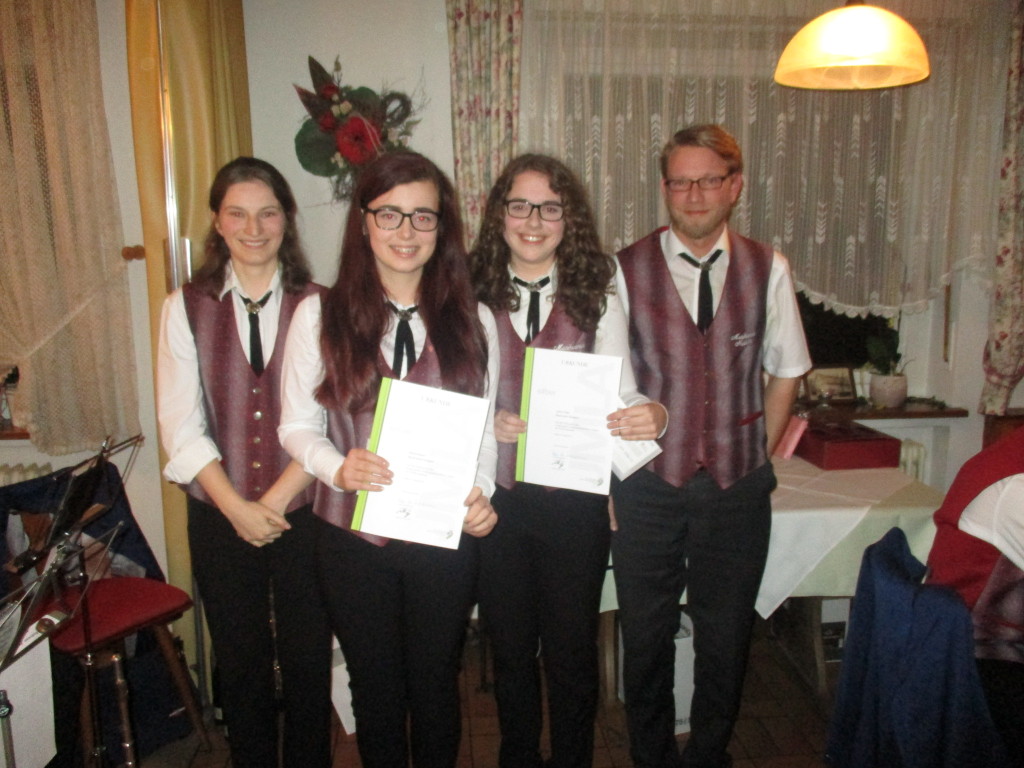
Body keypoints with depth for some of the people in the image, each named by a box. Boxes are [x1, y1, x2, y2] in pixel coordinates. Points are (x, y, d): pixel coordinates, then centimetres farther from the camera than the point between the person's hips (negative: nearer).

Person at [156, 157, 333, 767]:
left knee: (307, 660, 10)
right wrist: (238, 507, -11)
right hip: (221, 517, 1)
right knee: (241, 664, 15)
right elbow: (181, 425, -3)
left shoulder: (316, 306, -2)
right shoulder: (186, 307, 2)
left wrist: (275, 500, -12)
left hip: (304, 511, -1)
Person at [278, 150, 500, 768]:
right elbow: (298, 425, -1)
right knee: (376, 687, 18)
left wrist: (479, 492, -14)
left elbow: (485, 430, 4)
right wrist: (339, 468, -21)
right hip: (353, 536, 0)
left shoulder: (474, 321, 1)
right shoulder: (320, 314, -3)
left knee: (436, 684, 18)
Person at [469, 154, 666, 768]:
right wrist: (486, 423, -17)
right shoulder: (474, 298, 0)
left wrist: (651, 414, -23)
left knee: (572, 649, 13)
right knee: (510, 647, 18)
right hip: (498, 497, 1)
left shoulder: (597, 298, -1)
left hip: (575, 497, -1)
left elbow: (619, 393, -1)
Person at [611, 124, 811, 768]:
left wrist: (760, 455, 4)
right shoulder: (627, 271, -5)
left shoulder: (768, 269, 1)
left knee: (726, 634, 14)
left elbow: (785, 371, 9)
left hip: (738, 486, 2)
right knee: (647, 635, 13)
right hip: (648, 483, -1)